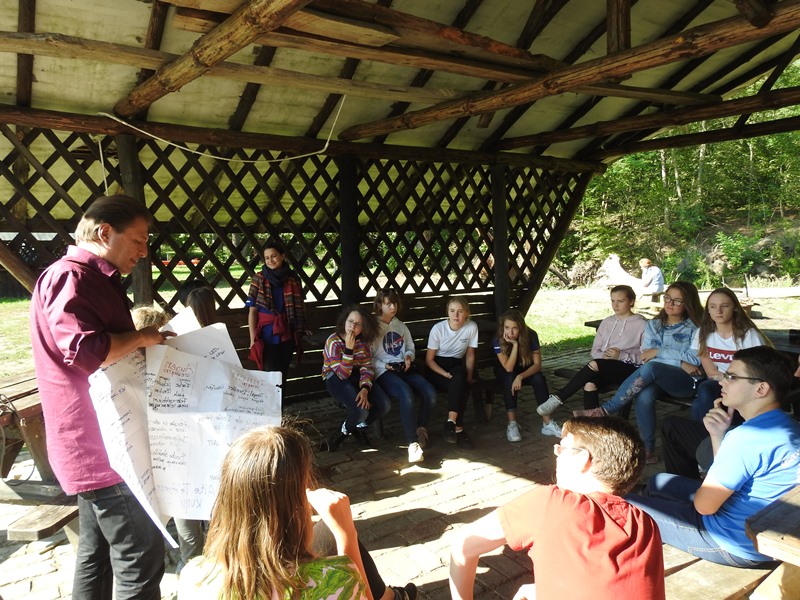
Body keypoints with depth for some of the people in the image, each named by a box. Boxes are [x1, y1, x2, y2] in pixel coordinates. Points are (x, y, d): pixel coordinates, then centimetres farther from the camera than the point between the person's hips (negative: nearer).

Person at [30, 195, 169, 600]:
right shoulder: (69, 275, -15)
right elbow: (84, 350, -28)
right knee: (142, 552, -6)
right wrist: (142, 338, -15)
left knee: (98, 550, 20)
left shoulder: (95, 279, 18)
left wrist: (141, 334, 10)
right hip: (99, 443, -11)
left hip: (101, 441, 11)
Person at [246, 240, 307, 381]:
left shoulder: (293, 279, 2)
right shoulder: (259, 279, -4)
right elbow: (252, 311, -5)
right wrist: (253, 339, -9)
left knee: (283, 374, 11)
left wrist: (300, 332, 4)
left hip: (287, 336, 3)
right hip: (266, 336, -2)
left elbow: (299, 309, 8)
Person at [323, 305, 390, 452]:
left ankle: (360, 427, 14)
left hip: (358, 377, 6)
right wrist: (349, 348, -31)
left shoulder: (364, 341, -1)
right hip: (335, 378, -5)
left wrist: (364, 389, -24)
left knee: (384, 405, -15)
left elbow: (367, 368, -5)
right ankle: (344, 431, 5)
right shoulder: (333, 342, -17)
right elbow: (343, 374, -21)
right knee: (361, 410, -30)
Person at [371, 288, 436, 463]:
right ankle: (413, 444, -34)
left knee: (430, 393, -23)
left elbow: (411, 347, 29)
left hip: (405, 368, 6)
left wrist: (408, 356, 6)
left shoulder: (401, 326, 23)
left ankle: (421, 428, 3)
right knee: (406, 394, -37)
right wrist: (384, 365, -14)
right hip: (384, 371, -5)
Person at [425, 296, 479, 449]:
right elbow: (429, 360, -9)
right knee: (461, 386, -32)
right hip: (436, 368, -2)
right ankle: (458, 428, -28)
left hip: (457, 366, 2)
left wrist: (469, 376, -12)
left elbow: (470, 355, 3)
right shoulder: (438, 328, -14)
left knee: (461, 380, -34)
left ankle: (451, 422, -30)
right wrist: (447, 374, -22)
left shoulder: (471, 327, -9)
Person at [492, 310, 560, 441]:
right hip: (504, 372, -1)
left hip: (526, 369, 2)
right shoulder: (498, 340, -27)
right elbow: (508, 368, -31)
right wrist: (515, 344, -39)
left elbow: (537, 364, -23)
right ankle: (512, 424, -31)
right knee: (510, 379, -35)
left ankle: (547, 423, -24)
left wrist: (521, 377, -40)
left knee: (539, 378, -29)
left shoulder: (530, 335, -23)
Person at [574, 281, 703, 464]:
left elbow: (695, 359, -4)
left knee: (650, 368, -36)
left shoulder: (694, 327, 8)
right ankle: (648, 448, -21)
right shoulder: (653, 325, 17)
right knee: (644, 395, -35)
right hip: (656, 379, 3)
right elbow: (645, 357, 3)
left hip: (686, 382, -3)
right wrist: (680, 363, -10)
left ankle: (605, 410, -30)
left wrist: (658, 352, -6)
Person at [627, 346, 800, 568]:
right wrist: (718, 435, -5)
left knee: (629, 506, -1)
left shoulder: (748, 437, -29)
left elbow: (704, 505, -21)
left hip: (737, 546, -10)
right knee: (659, 482, 23)